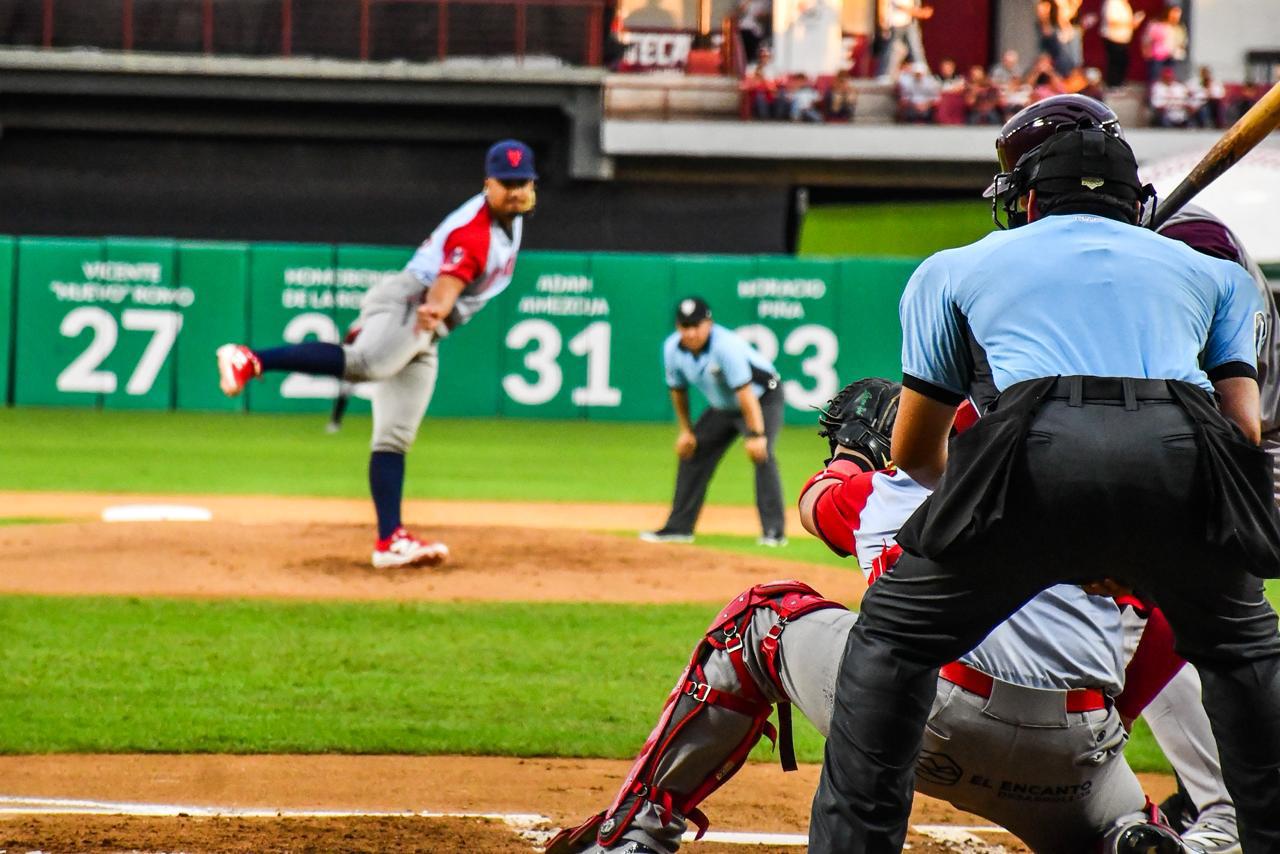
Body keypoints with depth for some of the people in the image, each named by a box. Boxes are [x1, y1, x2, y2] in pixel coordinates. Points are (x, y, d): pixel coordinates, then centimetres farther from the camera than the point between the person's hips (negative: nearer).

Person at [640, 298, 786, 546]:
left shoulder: (726, 346, -35)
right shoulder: (672, 348, -14)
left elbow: (745, 391, -38)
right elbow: (678, 390, 3)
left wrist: (756, 434, -41)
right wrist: (685, 430, 4)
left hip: (763, 398, -7)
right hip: (722, 406, 7)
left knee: (761, 455, -26)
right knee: (692, 453, 7)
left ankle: (774, 530, -25)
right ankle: (679, 527, 18)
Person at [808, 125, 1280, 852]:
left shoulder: (955, 268, 32)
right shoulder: (1215, 272, 34)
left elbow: (914, 452, 35)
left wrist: (969, 494, 57)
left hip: (1040, 447, -2)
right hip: (1186, 457, 2)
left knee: (894, 636, 19)